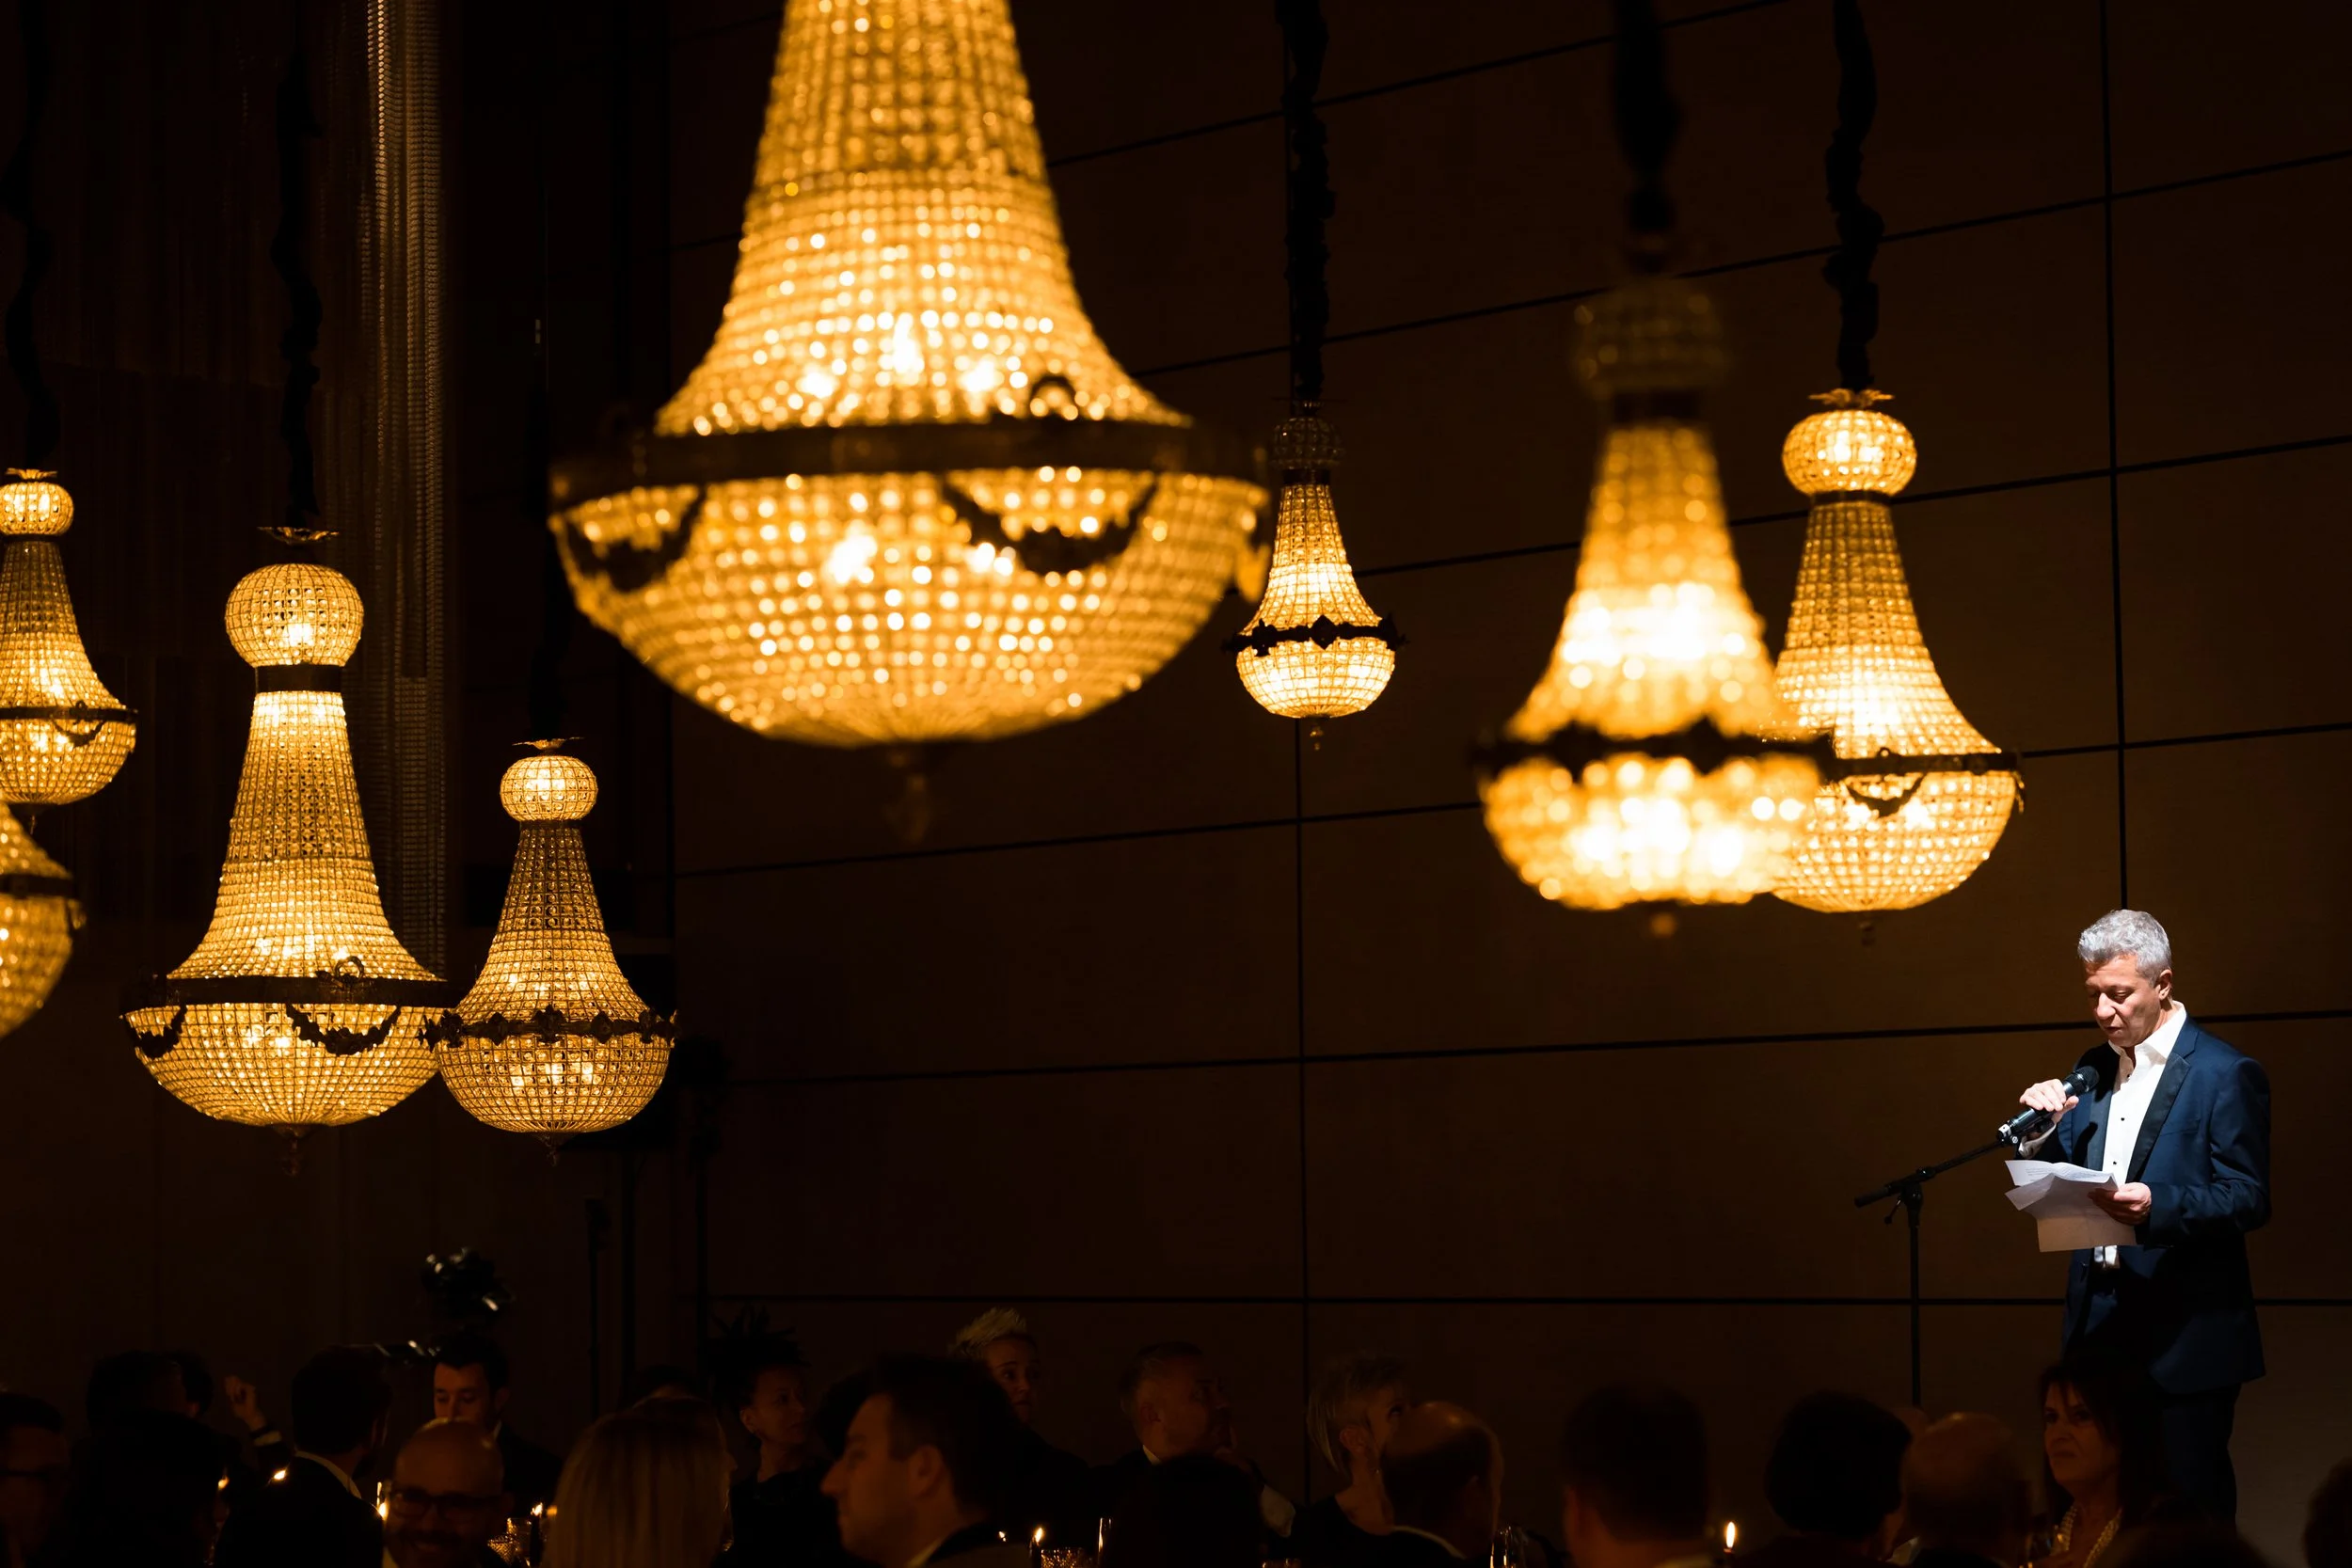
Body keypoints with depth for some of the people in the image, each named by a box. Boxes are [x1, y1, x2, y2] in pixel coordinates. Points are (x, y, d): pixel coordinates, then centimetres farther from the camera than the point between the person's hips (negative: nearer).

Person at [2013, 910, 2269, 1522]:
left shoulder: (2225, 1074, -7)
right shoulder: (2095, 1069, 14)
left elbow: (2249, 1198, -12)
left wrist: (2157, 1204, -28)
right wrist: (2044, 1131, -7)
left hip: (2184, 1330, -6)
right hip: (2100, 1323, 6)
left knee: (2189, 1504, -2)